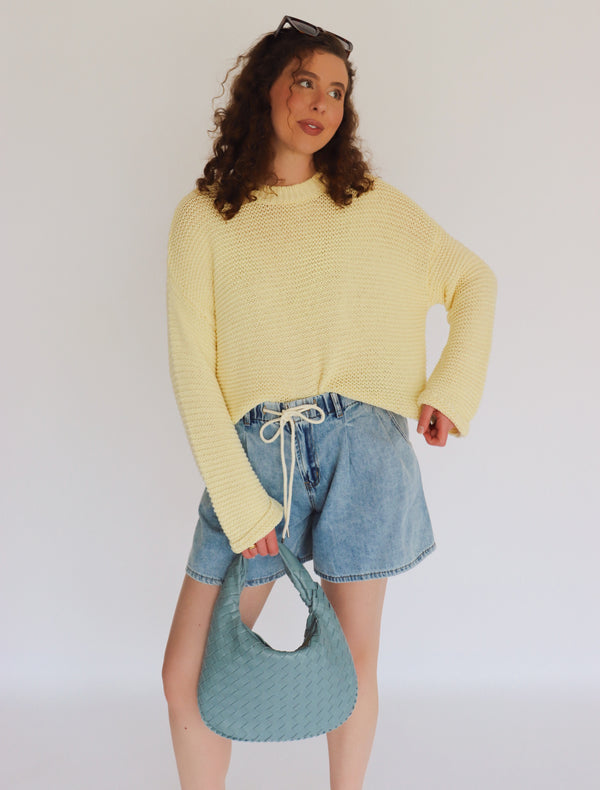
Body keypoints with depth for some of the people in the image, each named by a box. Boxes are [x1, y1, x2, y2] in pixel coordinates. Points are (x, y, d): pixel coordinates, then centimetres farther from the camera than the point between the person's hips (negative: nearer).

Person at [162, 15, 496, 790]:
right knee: (187, 674, 1)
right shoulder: (205, 215, 2)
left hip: (361, 445, 1)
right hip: (254, 450, 0)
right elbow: (191, 365, -3)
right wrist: (238, 499, -9)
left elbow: (474, 280, 16)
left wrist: (452, 389, 1)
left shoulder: (372, 203, 8)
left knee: (354, 658, 11)